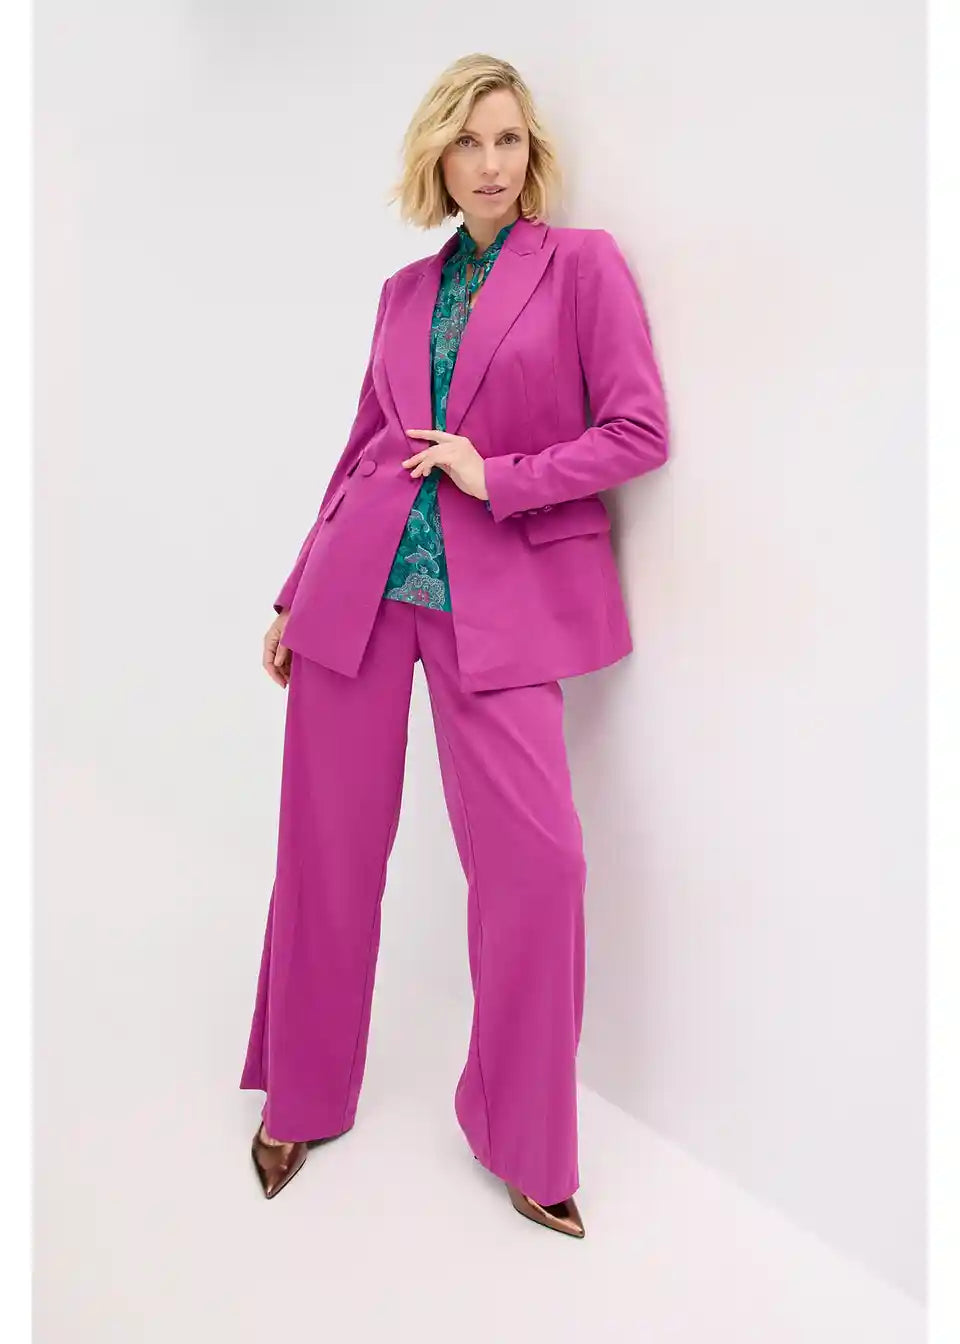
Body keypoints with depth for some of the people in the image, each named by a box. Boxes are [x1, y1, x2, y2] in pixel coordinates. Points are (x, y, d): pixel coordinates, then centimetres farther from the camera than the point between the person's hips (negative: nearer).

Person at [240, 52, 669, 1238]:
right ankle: (302, 1099, 29)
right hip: (359, 587, 4)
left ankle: (522, 1138, 14)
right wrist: (293, 598, 14)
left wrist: (497, 476, -11)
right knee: (328, 851, 7)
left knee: (537, 859, -10)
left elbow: (640, 431, -2)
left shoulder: (583, 264, 5)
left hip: (498, 598, -3)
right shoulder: (405, 291, 16)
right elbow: (360, 450, 17)